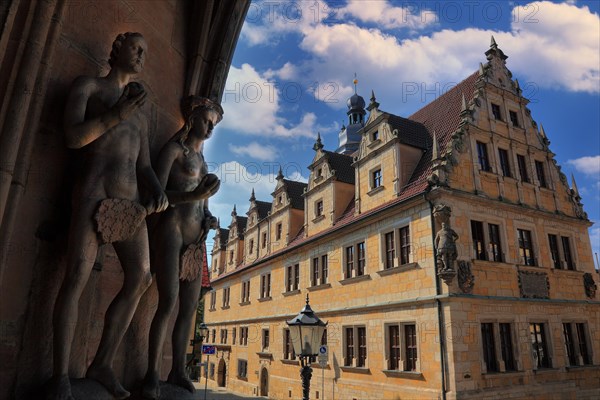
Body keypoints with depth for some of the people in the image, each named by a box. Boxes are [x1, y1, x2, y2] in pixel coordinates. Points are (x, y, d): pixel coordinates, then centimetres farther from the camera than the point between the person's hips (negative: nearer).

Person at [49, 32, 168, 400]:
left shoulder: (140, 114, 27)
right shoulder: (87, 86, 12)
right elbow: (73, 137, -4)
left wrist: (159, 191, -2)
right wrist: (118, 114, -12)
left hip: (130, 201, 6)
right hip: (94, 193, -5)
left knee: (141, 279, -3)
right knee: (77, 278, -13)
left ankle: (103, 364, 8)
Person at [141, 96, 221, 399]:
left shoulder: (201, 159, 21)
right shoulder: (175, 148, 2)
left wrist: (208, 218, 3)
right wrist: (195, 195, -24)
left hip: (196, 239, 7)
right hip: (172, 229, -7)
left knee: (189, 308, 5)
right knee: (168, 301, -15)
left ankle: (178, 371, 13)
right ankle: (152, 374, -5)